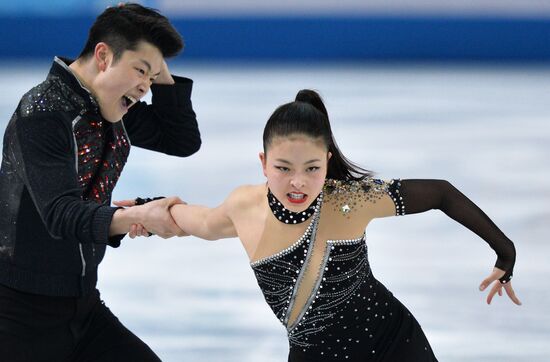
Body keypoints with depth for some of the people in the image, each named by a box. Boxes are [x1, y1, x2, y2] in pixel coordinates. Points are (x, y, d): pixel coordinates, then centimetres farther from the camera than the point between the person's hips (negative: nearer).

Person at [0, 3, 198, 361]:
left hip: (83, 303, 8)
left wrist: (163, 75, 2)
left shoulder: (111, 109, 7)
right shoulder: (43, 113, -18)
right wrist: (135, 217, -42)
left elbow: (183, 140, 16)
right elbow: (60, 214, -28)